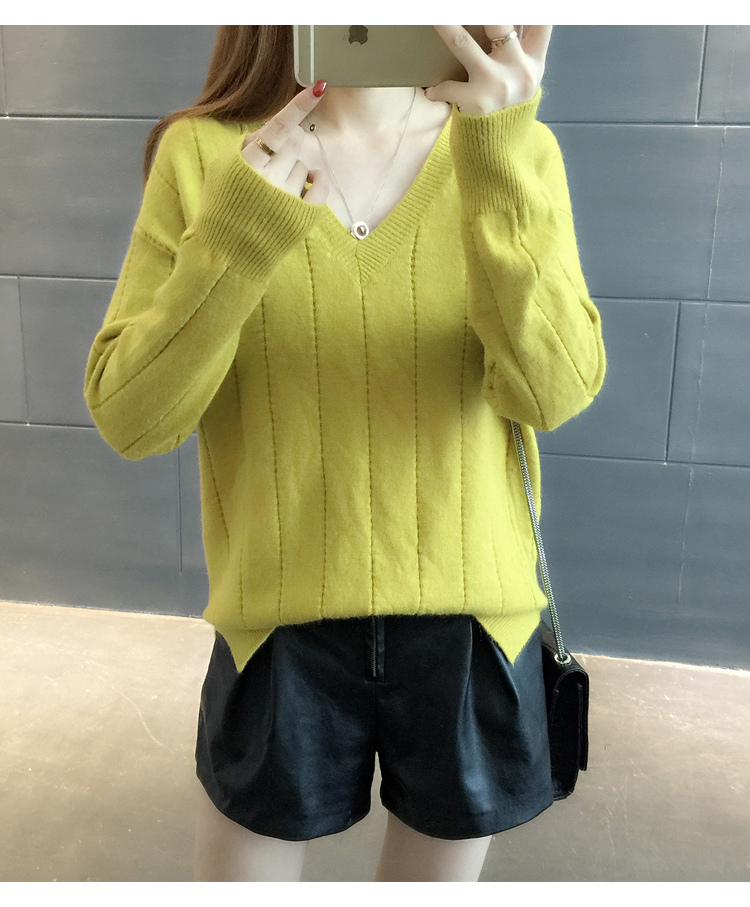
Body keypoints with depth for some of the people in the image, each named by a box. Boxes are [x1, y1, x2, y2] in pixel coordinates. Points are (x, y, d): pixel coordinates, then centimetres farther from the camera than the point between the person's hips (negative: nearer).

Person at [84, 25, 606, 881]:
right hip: (280, 627, 0)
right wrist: (242, 228, -22)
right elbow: (127, 418, -11)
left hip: (471, 625, 1)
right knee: (245, 857, 18)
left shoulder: (514, 152, -2)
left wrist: (500, 157, -26)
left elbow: (555, 391, -16)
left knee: (439, 864, 22)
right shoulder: (205, 153, -4)